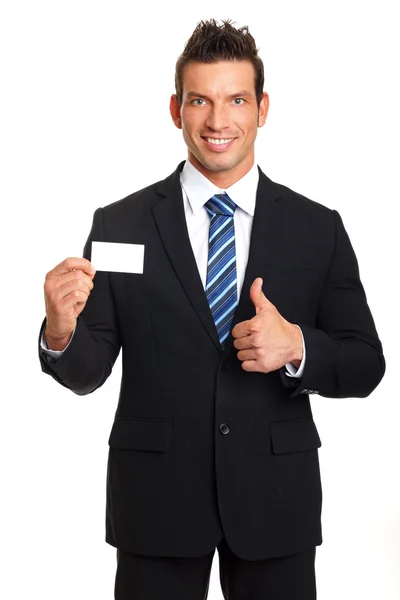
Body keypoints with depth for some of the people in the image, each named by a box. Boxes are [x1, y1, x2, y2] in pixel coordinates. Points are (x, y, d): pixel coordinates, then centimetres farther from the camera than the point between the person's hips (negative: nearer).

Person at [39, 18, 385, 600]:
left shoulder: (318, 229, 0)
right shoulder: (119, 225, -3)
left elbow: (365, 365, 1)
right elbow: (87, 372, -3)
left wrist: (297, 346, -18)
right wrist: (61, 330, -25)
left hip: (276, 500, 1)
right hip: (155, 501, -1)